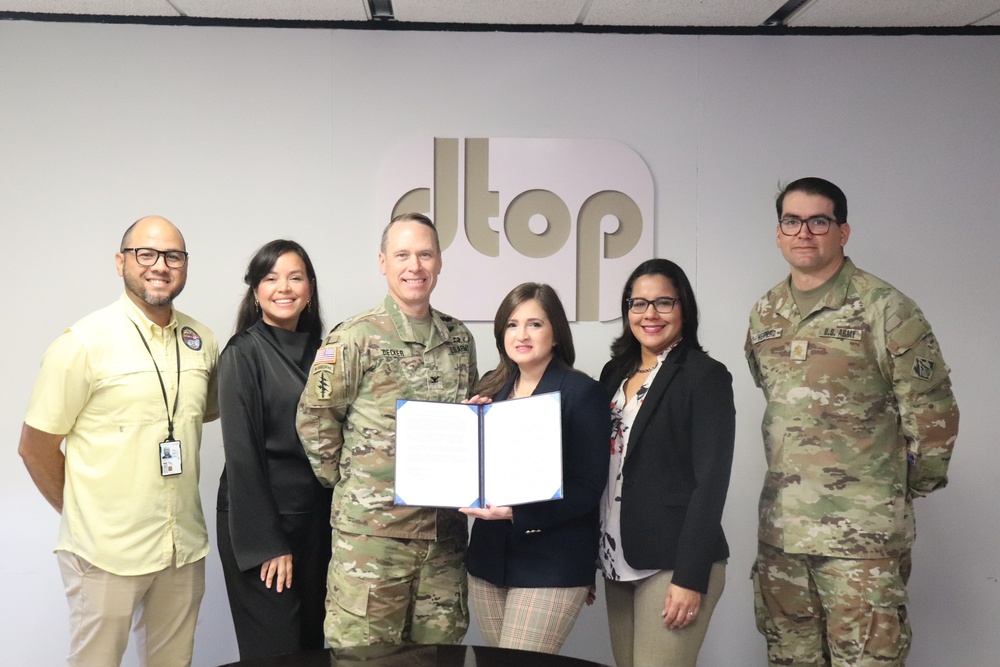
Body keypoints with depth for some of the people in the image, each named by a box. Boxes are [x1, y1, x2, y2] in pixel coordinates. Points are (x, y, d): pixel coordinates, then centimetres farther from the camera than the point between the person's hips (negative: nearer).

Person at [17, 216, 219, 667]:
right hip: (107, 551, -4)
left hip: (184, 545, 4)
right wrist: (83, 513, 4)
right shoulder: (83, 343, -9)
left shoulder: (202, 342, 4)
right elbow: (35, 447, -5)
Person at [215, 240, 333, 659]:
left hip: (315, 518, 6)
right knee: (275, 653, 1)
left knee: (313, 645, 12)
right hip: (258, 519, -6)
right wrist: (267, 542, -15)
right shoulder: (243, 353, -8)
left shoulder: (318, 349, 8)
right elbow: (242, 452, -12)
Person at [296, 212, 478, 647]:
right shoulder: (355, 338, -7)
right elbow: (314, 418, -4)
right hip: (372, 527, -5)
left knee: (441, 650, 14)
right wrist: (346, 481, -3)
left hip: (445, 527, 5)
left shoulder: (459, 339, 9)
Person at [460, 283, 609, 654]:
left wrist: (516, 512, -24)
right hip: (489, 555, 6)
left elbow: (587, 488, -13)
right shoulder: (491, 389, 9)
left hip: (551, 562, -6)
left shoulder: (582, 392, -9)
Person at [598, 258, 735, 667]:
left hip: (672, 564, -6)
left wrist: (690, 576, -17)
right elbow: (601, 467, 13)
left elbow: (710, 481, -12)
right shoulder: (615, 372, 11)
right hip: (619, 563, 6)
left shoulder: (705, 376, -7)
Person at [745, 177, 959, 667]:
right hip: (780, 527, 6)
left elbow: (932, 413, -5)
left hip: (863, 533, -5)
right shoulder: (765, 314, 9)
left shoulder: (884, 309, -9)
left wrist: (907, 490, 3)